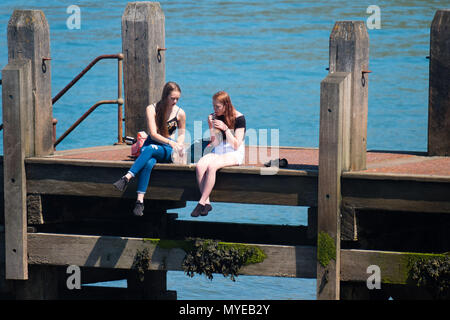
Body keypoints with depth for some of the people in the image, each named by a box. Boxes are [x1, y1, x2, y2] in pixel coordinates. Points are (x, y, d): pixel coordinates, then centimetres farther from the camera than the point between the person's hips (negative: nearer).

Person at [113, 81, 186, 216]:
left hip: (168, 150, 0)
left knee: (150, 149, -37)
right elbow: (153, 134, -10)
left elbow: (182, 134, 18)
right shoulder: (152, 109, -2)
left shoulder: (180, 113, 3)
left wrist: (178, 145, -5)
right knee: (148, 163, -37)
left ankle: (127, 178, -48)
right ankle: (140, 201, -47)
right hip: (151, 144, 0)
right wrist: (170, 142, -26)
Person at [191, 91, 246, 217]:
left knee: (211, 166, -34)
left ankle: (201, 203, -30)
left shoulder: (238, 118, -7)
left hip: (234, 154, -5)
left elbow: (236, 145, -11)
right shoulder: (215, 117, 7)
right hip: (218, 152, 5)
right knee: (200, 166, -27)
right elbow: (215, 144, 6)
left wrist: (225, 128, -19)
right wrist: (211, 128, -8)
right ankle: (207, 203, -27)